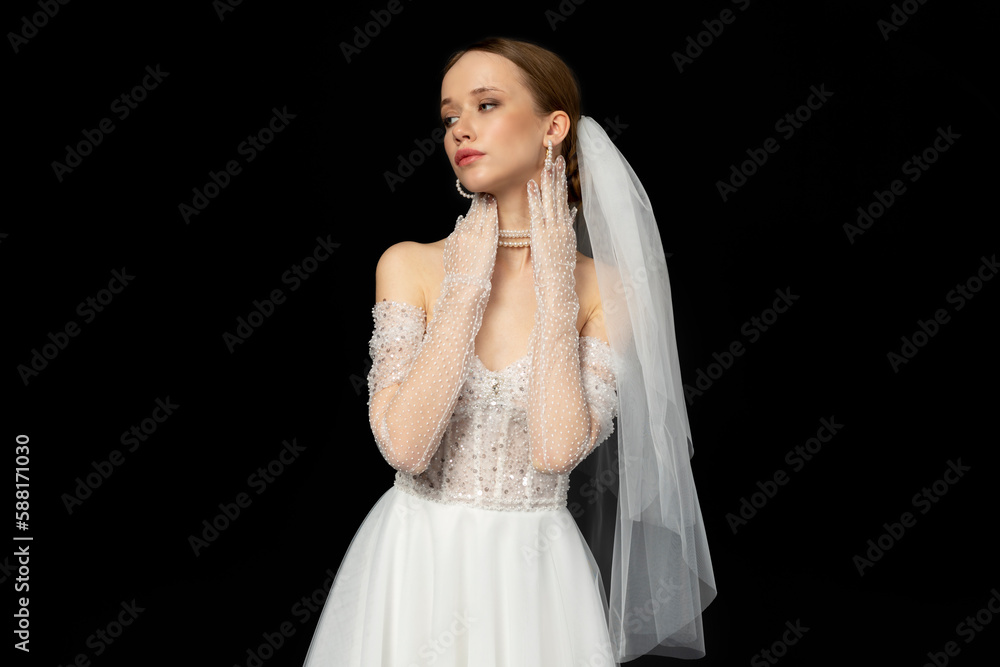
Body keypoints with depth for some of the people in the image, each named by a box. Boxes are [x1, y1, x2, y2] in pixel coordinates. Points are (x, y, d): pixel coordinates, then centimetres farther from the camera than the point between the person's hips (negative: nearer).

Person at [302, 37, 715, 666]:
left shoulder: (605, 288, -7)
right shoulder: (410, 265, -5)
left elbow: (556, 448, -20)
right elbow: (404, 444, -17)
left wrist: (554, 279, -15)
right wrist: (468, 283, -15)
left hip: (533, 572, 0)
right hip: (413, 563, 1)